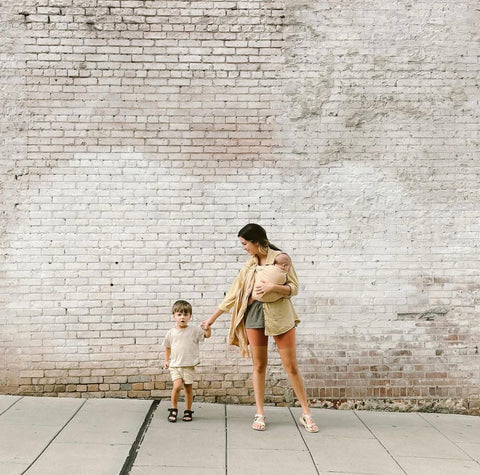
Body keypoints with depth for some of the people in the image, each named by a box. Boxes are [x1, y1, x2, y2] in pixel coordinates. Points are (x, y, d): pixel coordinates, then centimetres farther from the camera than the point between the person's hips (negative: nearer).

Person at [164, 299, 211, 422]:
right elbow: (168, 347, 19)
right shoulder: (171, 333, 5)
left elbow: (207, 335, -6)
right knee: (177, 386, -16)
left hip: (189, 366, 0)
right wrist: (166, 360, 17)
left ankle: (188, 411, 22)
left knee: (188, 388, 5)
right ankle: (173, 409, 2)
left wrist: (207, 328, -26)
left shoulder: (194, 330, 1)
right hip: (175, 365, 0)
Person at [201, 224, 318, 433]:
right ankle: (260, 414, 17)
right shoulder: (249, 265, 9)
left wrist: (273, 286, -22)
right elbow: (234, 293, 12)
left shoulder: (280, 258, -3)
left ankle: (306, 414, 10)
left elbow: (294, 288, -4)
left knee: (291, 366, 0)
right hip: (254, 316, 4)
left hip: (280, 317, -3)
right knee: (259, 366, 7)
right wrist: (212, 317, 12)